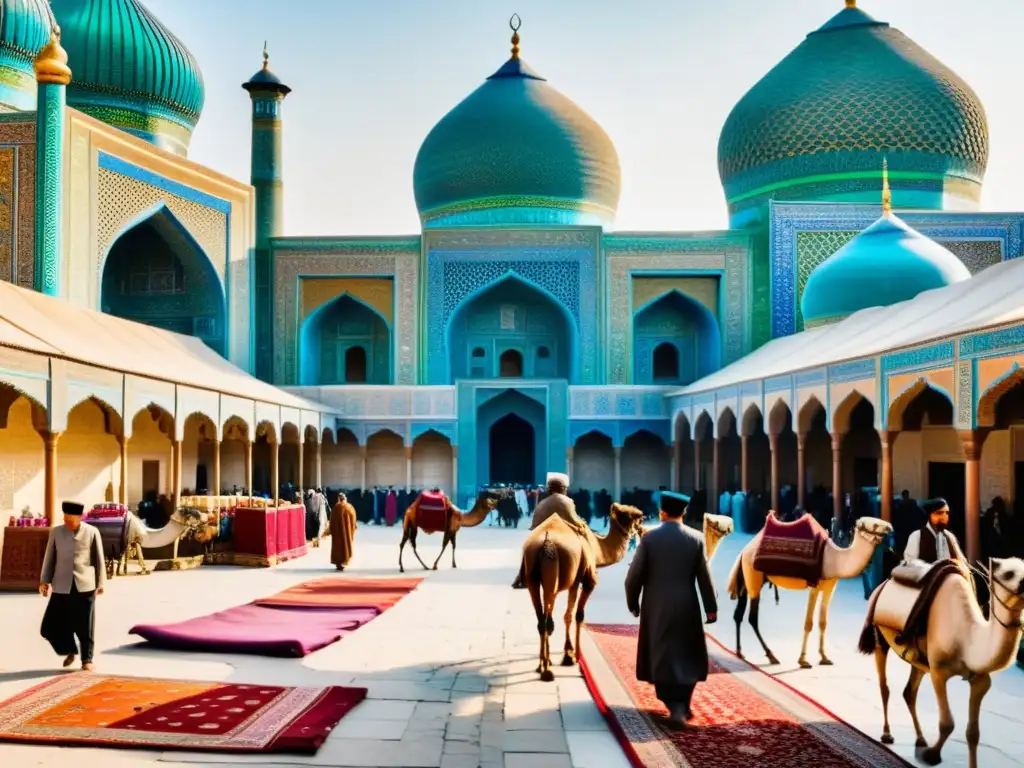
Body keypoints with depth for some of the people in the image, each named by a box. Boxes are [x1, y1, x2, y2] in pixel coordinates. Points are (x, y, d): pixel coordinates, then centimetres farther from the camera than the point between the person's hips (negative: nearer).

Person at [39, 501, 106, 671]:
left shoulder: (92, 533, -2)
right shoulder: (56, 532, 3)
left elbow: (99, 559, 3)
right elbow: (49, 557, 10)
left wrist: (100, 583, 5)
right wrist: (45, 580, 6)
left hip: (85, 586, -2)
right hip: (62, 587, 2)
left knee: (84, 625, 1)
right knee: (52, 625, 1)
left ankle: (87, 659, 15)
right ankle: (70, 651, 25)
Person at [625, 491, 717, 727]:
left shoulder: (649, 538, -8)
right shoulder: (696, 538, -4)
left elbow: (634, 575, -6)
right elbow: (705, 577, -2)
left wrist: (632, 603, 8)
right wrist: (711, 607, 7)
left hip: (656, 606, -1)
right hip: (686, 606, 1)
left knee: (662, 657, 10)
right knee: (687, 657, 15)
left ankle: (675, 705, 7)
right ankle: (682, 705, 13)